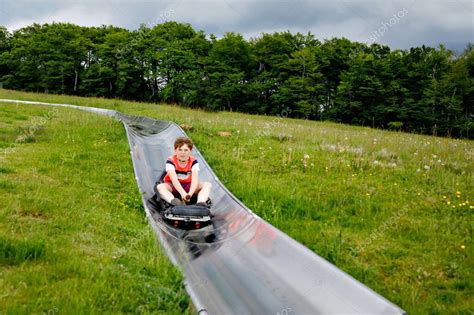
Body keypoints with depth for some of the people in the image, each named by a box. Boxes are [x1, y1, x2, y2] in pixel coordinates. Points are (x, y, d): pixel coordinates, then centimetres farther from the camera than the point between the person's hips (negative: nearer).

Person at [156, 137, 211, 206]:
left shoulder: (193, 161, -14)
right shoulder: (170, 161, -20)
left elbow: (195, 179, -30)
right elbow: (174, 179, -36)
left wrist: (190, 193, -49)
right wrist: (183, 193, -52)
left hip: (188, 186, 2)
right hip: (173, 186, -2)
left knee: (207, 184, -22)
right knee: (160, 187, -33)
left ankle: (201, 203, -52)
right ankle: (174, 202, -60)